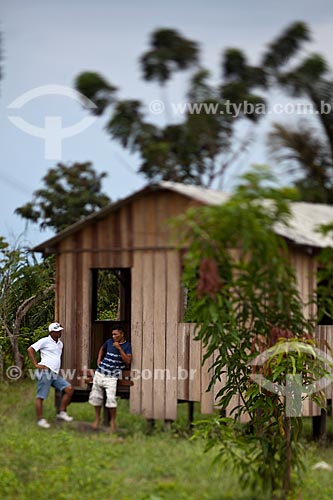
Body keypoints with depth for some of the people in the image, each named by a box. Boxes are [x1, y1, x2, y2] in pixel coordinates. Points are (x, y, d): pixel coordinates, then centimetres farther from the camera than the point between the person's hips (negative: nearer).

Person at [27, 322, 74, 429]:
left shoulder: (60, 343, 19)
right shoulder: (45, 341, -3)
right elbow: (30, 349, -6)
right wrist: (36, 364, -11)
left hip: (55, 374, 8)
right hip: (45, 372, -8)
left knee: (69, 389, -2)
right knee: (41, 397, -6)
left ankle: (62, 412, 3)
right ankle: (40, 419, -1)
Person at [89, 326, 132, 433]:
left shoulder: (126, 345, -4)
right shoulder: (109, 342, 7)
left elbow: (128, 361, -15)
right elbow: (102, 349, 28)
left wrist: (119, 348, -18)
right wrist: (98, 362, 16)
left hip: (112, 376, -5)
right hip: (100, 373, 5)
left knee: (111, 398, -16)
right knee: (96, 396, 9)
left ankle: (112, 421, -3)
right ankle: (97, 418, 26)